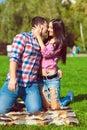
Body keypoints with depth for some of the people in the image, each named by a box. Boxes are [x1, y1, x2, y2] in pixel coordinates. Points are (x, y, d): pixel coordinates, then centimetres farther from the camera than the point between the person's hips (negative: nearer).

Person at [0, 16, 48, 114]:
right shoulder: (22, 37, -3)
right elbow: (14, 58, -14)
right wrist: (13, 78, -25)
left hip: (31, 85, 5)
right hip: (15, 82, -4)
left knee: (35, 109, -18)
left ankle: (25, 98, 15)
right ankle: (15, 98, 19)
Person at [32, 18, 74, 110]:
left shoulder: (59, 43, -7)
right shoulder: (47, 41, 11)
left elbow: (46, 53, -18)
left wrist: (38, 36, -16)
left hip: (52, 78, -5)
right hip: (41, 78, 5)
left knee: (55, 107, 2)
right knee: (46, 107, 6)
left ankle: (70, 96, 29)